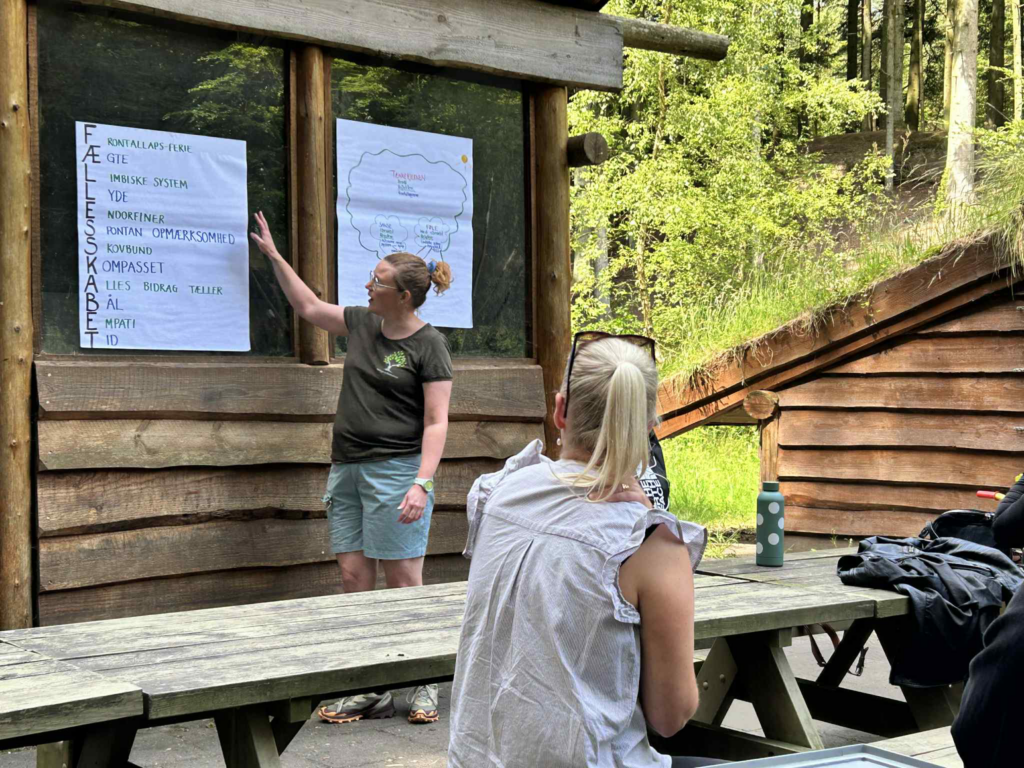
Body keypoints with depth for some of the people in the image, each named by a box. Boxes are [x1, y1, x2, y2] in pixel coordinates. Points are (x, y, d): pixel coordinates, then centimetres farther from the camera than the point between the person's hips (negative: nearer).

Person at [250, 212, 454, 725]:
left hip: (395, 470, -7)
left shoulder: (428, 346, -6)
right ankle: (372, 691, 9)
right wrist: (273, 254, 29)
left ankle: (425, 685, 5)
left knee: (403, 582, -5)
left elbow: (436, 423, -11)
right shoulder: (361, 324, 13)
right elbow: (308, 306, 29)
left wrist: (422, 483, -21)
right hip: (347, 470, 7)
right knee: (353, 577, 3)